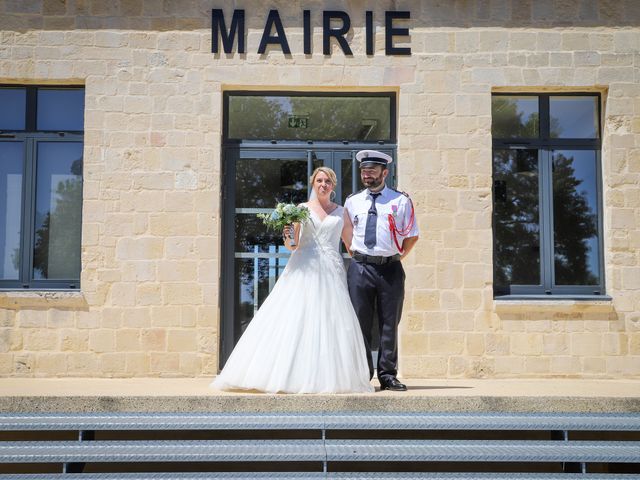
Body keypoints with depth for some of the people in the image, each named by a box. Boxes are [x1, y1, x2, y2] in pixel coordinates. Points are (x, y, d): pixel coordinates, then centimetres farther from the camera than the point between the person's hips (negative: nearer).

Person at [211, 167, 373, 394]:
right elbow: (292, 246, 7)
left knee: (332, 322, -7)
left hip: (332, 272, 1)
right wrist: (287, 236, -13)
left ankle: (331, 376, -3)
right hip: (304, 270, -1)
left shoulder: (341, 212, 14)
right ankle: (294, 375, -7)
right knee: (295, 320, -9)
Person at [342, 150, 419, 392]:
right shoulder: (352, 201, 9)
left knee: (389, 324, 4)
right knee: (360, 324, 2)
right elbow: (346, 234, 19)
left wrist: (396, 256, 9)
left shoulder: (401, 201, 3)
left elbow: (412, 236, 8)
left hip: (391, 269, -1)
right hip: (359, 268, 1)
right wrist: (357, 256, 13)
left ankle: (388, 376, 12)